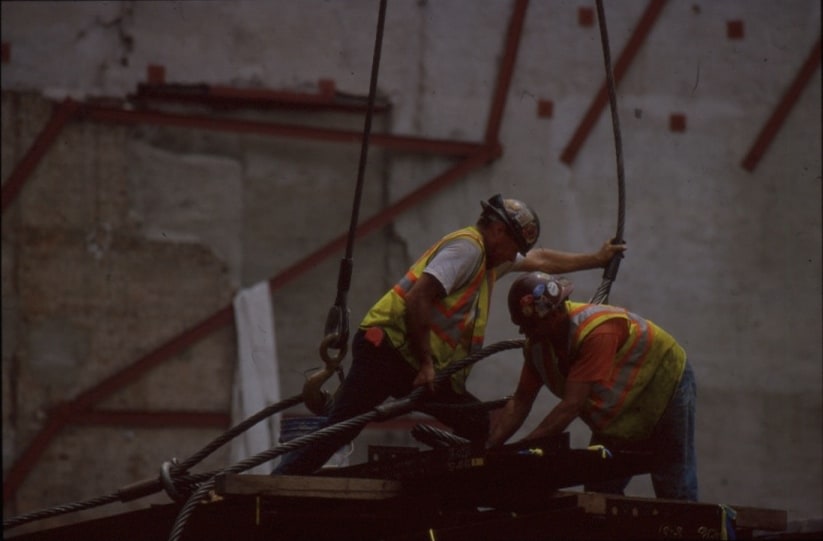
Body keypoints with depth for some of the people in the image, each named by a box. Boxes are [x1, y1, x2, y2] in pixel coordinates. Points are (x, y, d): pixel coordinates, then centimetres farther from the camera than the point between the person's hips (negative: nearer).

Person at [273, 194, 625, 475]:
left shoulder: (491, 257, 23)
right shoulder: (467, 247, -8)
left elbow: (540, 260, 42)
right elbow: (417, 299, -19)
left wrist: (596, 259, 45)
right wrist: (426, 364, -17)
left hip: (419, 363, 10)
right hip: (390, 346, -10)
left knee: (481, 428, 5)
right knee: (339, 428, -18)